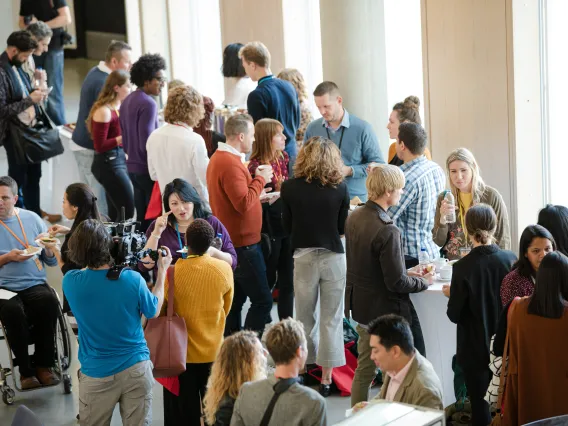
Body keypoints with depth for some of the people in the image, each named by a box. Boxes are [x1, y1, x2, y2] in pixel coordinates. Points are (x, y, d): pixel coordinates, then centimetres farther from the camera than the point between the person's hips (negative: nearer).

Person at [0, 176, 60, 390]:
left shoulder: (32, 218, 9)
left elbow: (52, 261, 12)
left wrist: (49, 246, -9)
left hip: (35, 284, 2)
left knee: (49, 302, -32)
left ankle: (43, 365, -16)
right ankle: (26, 370, -17)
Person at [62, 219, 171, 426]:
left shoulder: (70, 282, -14)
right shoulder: (132, 279, -16)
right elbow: (154, 311, 3)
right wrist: (162, 271, 12)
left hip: (97, 374, 0)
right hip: (136, 368, 0)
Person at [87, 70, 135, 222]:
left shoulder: (118, 108, 11)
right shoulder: (104, 111, -15)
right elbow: (100, 146, -17)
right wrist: (123, 138, -22)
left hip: (119, 160, 9)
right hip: (108, 164, -9)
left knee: (116, 214, 13)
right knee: (127, 211, -11)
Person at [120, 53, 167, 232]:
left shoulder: (127, 101, 11)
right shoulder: (148, 104, -17)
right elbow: (147, 144, -20)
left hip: (132, 167, 9)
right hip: (148, 170, -9)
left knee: (142, 219, 14)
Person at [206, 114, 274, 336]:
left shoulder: (218, 158, 12)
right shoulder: (230, 163, -21)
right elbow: (243, 204, -26)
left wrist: (258, 193, 15)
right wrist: (260, 179, -15)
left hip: (230, 241, 11)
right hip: (243, 242, -11)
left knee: (235, 299, 16)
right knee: (262, 300, -8)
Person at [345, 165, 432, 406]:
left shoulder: (353, 217, 1)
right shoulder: (387, 230, -26)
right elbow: (396, 283, -22)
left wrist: (406, 274, 12)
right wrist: (423, 282, -4)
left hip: (360, 306, 9)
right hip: (385, 311, -9)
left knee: (364, 368, 20)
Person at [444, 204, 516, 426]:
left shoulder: (463, 267, -20)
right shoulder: (510, 260, -10)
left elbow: (455, 315, -13)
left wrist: (451, 295, 6)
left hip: (476, 349, -3)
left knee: (481, 407, 8)